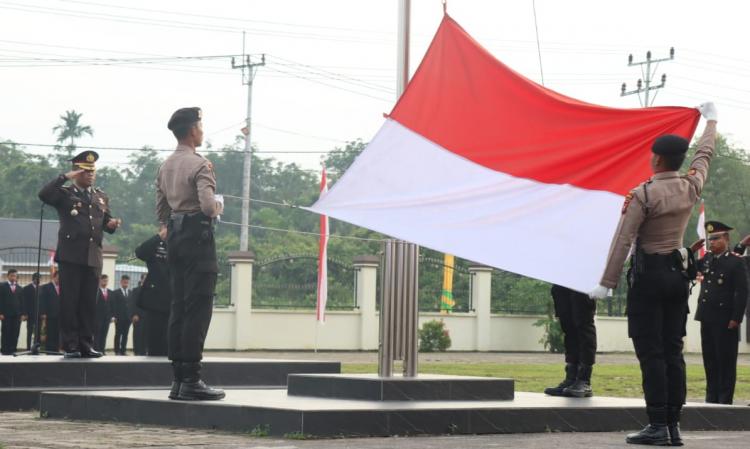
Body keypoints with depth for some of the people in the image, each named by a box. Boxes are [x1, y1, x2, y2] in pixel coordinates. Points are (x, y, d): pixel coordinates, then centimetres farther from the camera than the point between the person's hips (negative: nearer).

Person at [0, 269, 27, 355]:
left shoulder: (20, 289, 13)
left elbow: (22, 302, 11)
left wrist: (23, 314, 2)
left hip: (17, 314, 3)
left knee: (15, 333, -2)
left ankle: (12, 350, 1)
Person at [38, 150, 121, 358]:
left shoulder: (101, 196, 19)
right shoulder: (65, 193, 3)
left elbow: (105, 222, 21)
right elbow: (44, 195, -16)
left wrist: (112, 224, -2)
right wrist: (65, 177, -15)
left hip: (93, 256, 5)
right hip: (71, 254, -5)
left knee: (89, 302, 5)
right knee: (69, 302, -3)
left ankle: (86, 344, 9)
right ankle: (70, 346, 0)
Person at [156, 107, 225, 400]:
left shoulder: (165, 167, 14)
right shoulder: (199, 165, -12)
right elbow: (208, 206, -21)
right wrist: (220, 206, -1)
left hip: (174, 236, 9)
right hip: (198, 236, -9)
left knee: (178, 309, 9)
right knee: (198, 309, -8)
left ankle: (178, 379, 10)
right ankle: (191, 380, -11)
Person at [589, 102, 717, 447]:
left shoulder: (642, 195, -13)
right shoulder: (691, 187, 3)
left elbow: (623, 241, -14)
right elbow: (704, 155, 23)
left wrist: (606, 284, -10)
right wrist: (710, 120, 41)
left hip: (649, 274, -6)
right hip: (678, 273, 6)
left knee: (651, 353, -6)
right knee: (673, 351, 7)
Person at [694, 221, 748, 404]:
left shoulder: (736, 262, -7)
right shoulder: (707, 258, 12)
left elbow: (742, 293, -11)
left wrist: (736, 319, -15)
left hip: (725, 320, -6)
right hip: (707, 318, 7)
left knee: (726, 361, 0)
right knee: (709, 360, 10)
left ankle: (725, 399, 4)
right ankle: (712, 397, 17)